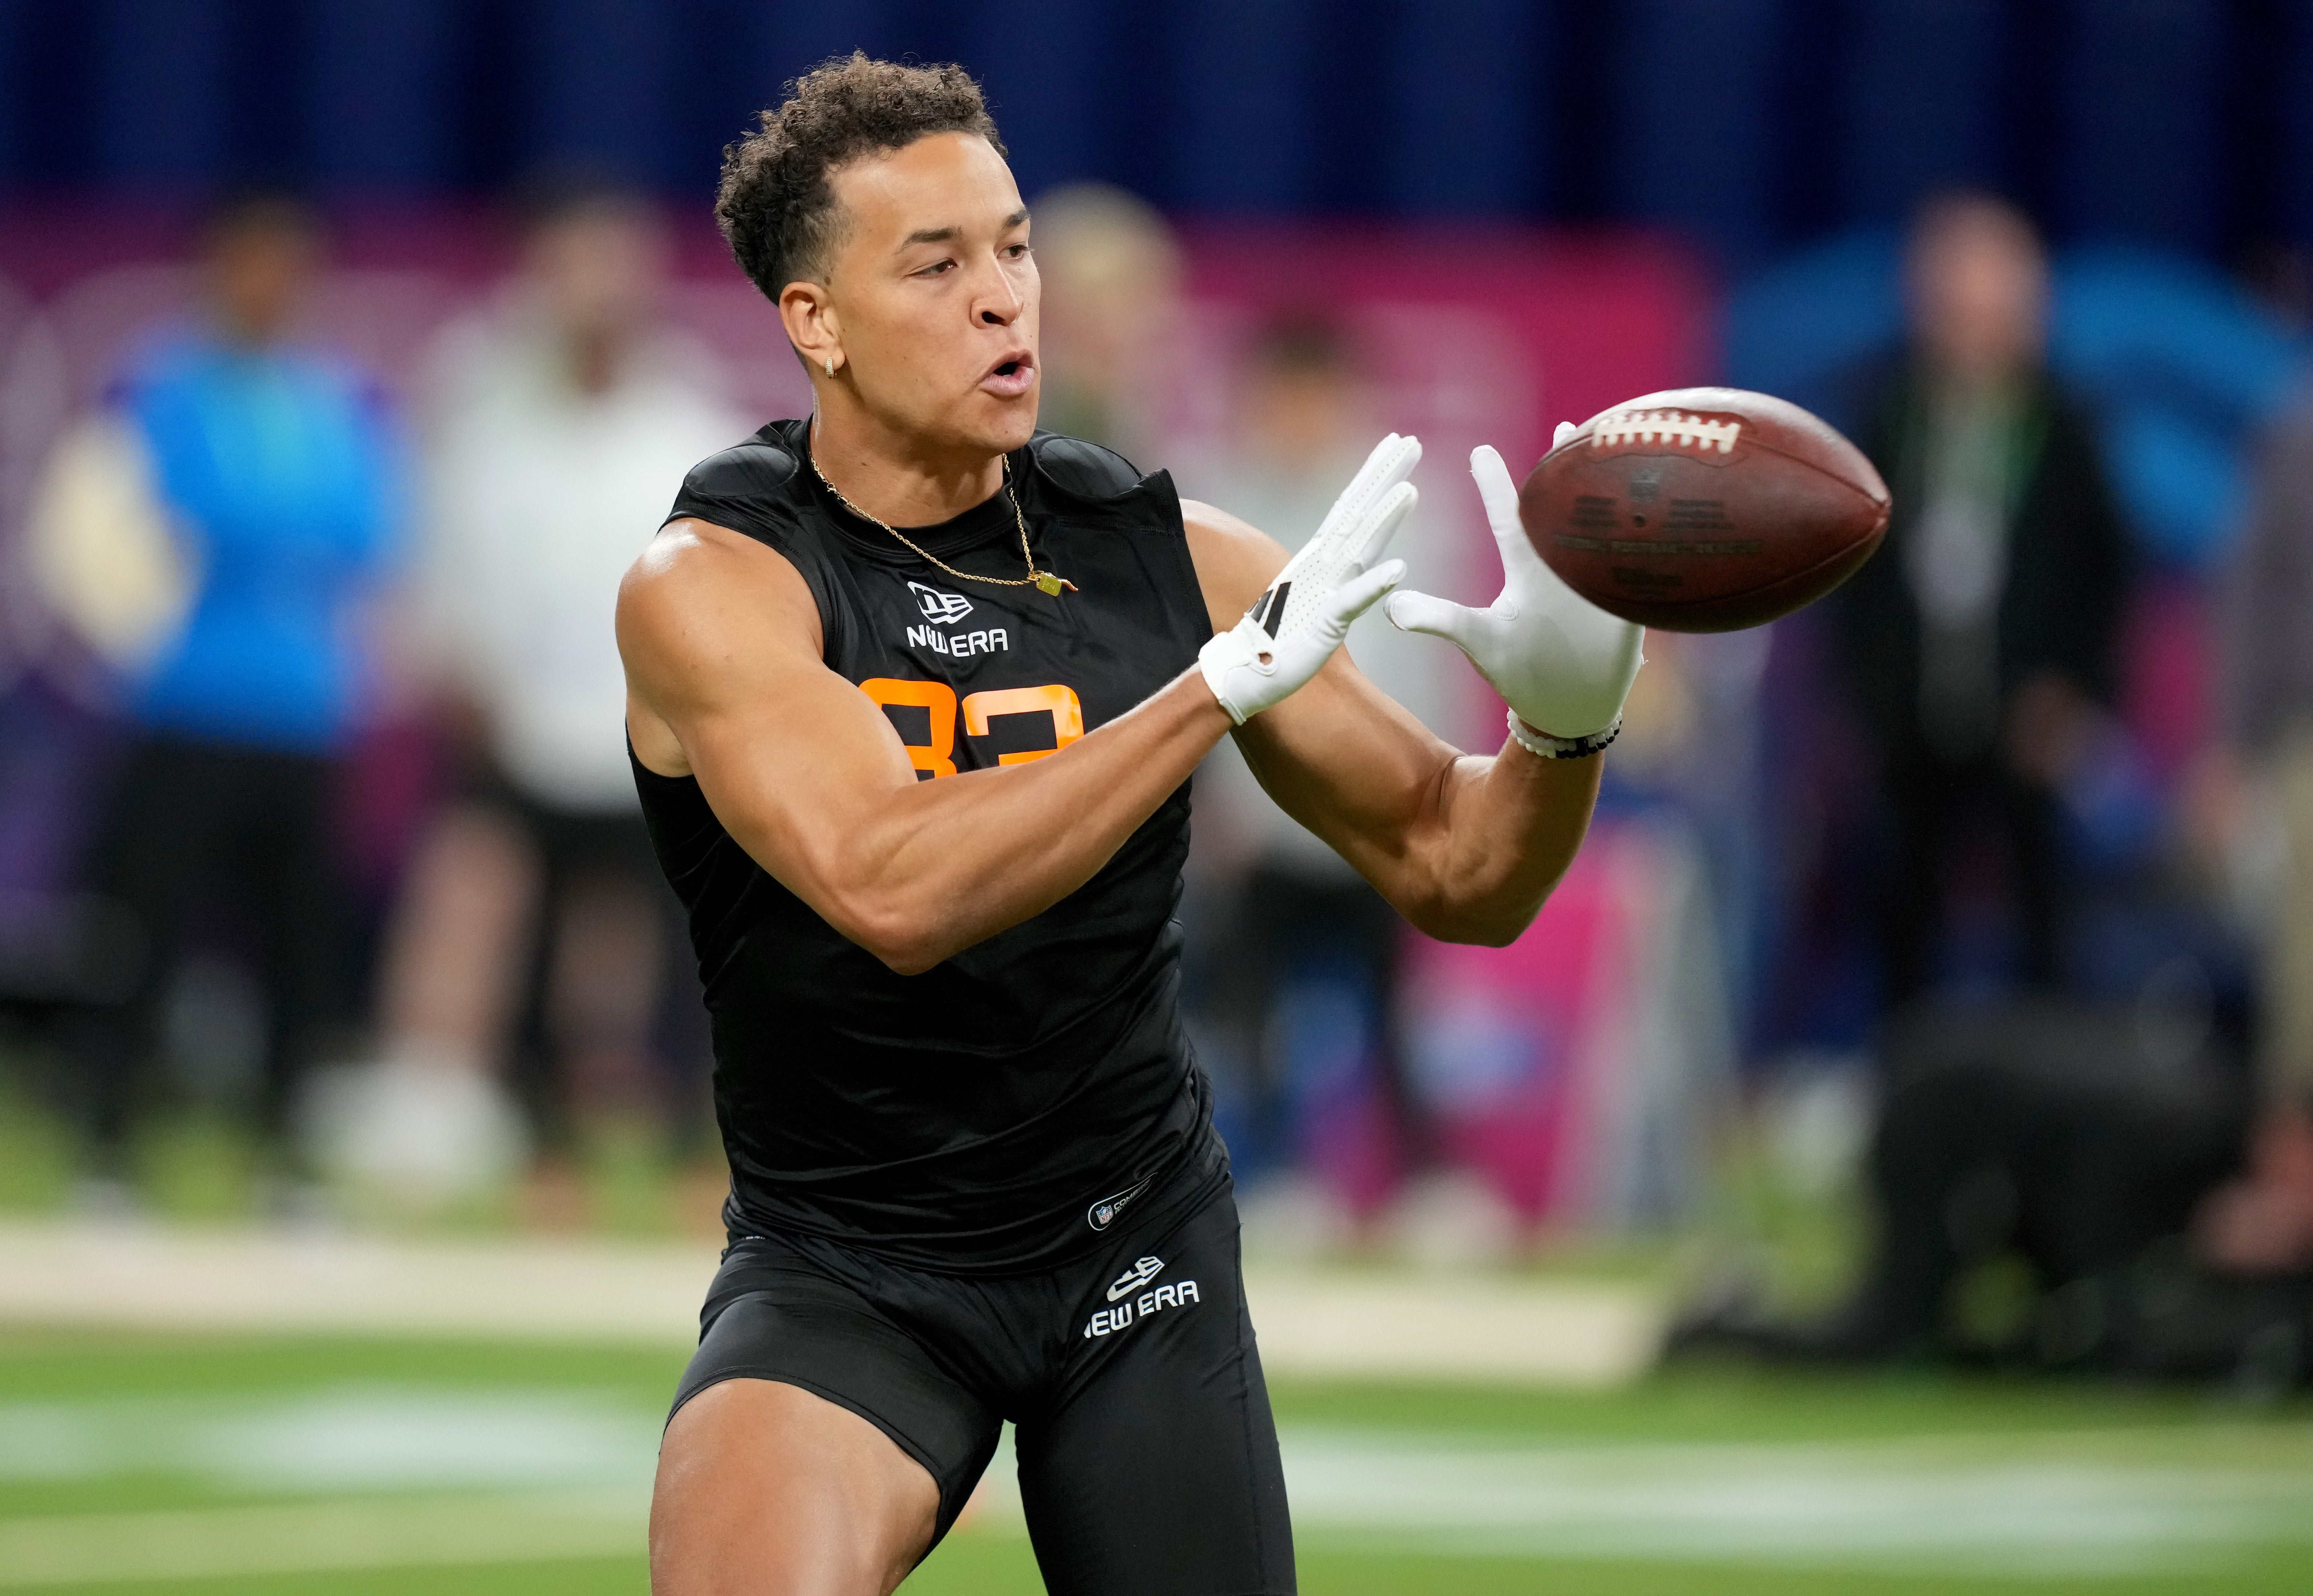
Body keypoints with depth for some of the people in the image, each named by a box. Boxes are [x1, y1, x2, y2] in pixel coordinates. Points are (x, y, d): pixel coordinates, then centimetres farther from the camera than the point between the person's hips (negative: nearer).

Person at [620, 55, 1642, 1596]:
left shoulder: (1172, 560, -1)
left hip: (1136, 1243, 4)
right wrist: (1227, 679, -32)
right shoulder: (716, 587, -14)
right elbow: (892, 892, -30)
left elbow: (1457, 873, 3)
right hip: (845, 1279, -4)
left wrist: (1568, 721, -19)